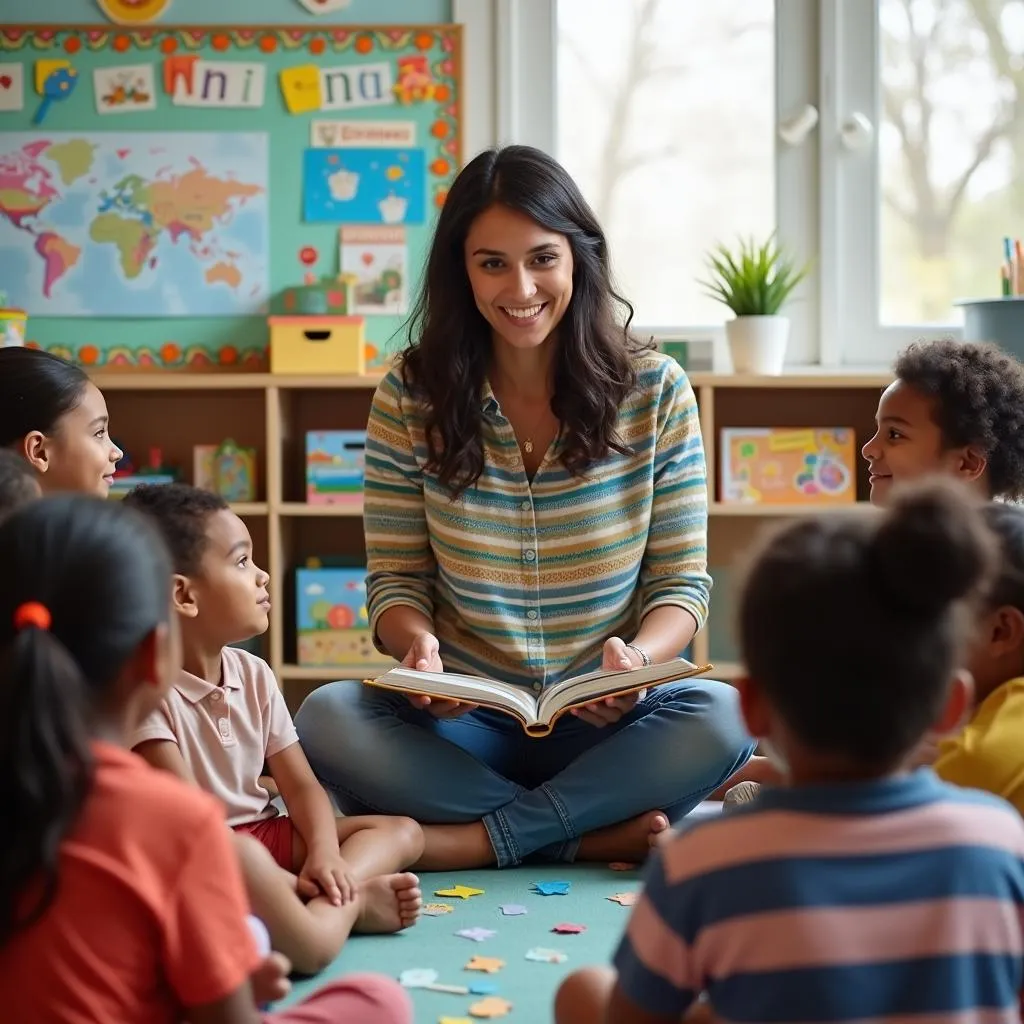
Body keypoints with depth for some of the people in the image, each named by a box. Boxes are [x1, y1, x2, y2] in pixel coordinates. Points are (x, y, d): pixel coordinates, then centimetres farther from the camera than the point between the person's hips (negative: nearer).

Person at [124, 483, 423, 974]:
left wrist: (325, 856, -15)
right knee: (238, 858, -43)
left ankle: (332, 901, -26)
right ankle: (353, 900, -22)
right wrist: (288, 880, -27)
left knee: (403, 831, 1)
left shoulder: (253, 674, 6)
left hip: (262, 833, 9)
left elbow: (300, 784, 5)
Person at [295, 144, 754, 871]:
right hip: (463, 719, 1)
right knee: (327, 719, -28)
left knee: (723, 718, -31)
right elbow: (396, 580, 1)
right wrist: (418, 643, -22)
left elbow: (683, 583, -1)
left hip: (605, 722, 0)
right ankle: (596, 836, -23)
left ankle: (463, 843, -24)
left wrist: (638, 656, -23)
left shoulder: (656, 390, -2)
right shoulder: (411, 398, -1)